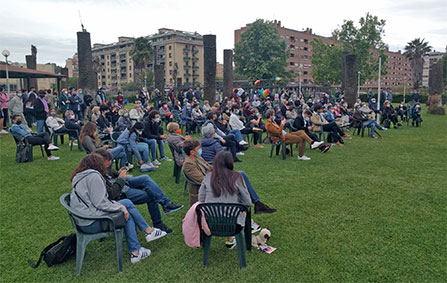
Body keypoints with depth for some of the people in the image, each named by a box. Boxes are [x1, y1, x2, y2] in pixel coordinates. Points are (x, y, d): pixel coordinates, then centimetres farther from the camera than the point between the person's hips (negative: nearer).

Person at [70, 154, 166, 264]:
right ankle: (149, 231, 9)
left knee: (127, 213, 9)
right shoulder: (94, 176, -15)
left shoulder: (79, 177, 16)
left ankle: (135, 252, 9)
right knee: (127, 204, -3)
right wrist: (121, 207, -9)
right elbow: (100, 203, -21)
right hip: (92, 223, -10)